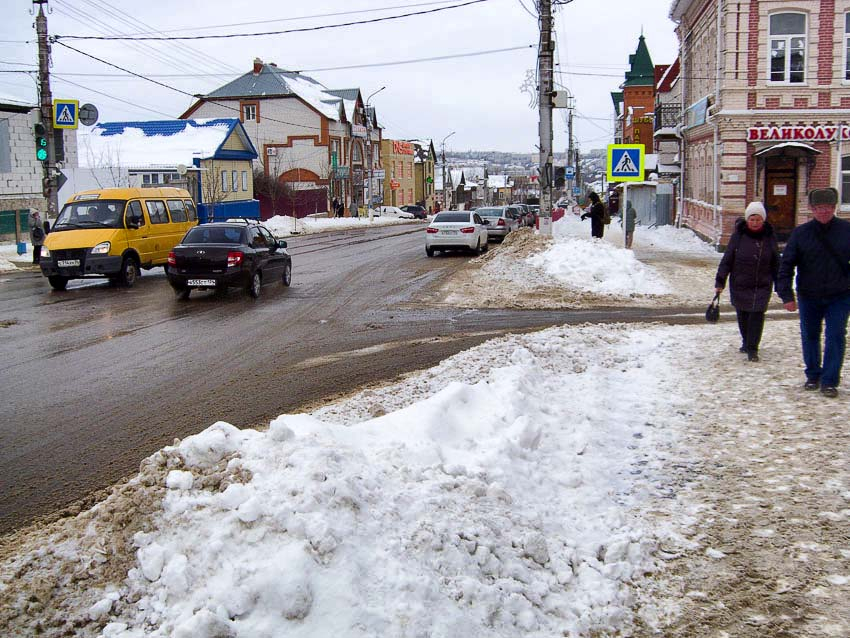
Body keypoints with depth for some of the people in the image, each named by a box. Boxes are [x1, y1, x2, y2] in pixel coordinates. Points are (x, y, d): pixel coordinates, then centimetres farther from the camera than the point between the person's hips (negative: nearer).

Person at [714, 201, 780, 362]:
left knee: (757, 315, -8)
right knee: (742, 315, 11)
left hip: (762, 285, 0)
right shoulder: (738, 236, -5)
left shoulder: (769, 237, 0)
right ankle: (746, 342, 33)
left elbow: (776, 263, 6)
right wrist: (720, 281, -7)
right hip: (740, 285, 0)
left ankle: (752, 349, -1)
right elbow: (727, 259, -3)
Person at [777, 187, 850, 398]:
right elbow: (786, 264, -3)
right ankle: (813, 375, 28)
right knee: (809, 337, 12)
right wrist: (786, 294, -11)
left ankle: (829, 381, 4)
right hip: (808, 297, 1)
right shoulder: (800, 233, -4)